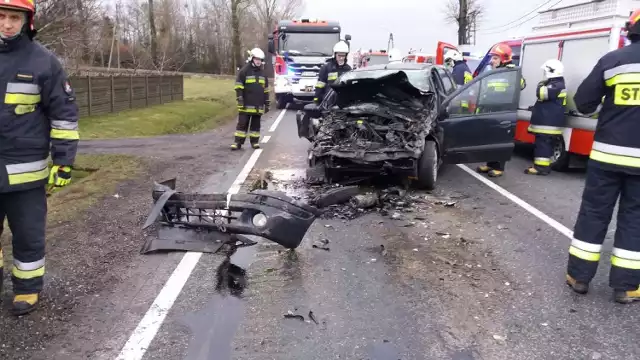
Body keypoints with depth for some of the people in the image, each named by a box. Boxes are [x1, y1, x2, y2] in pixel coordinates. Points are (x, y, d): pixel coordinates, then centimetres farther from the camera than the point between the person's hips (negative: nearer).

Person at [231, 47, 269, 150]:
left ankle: (254, 141, 19)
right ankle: (238, 142, 2)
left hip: (258, 105, 4)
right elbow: (239, 87, -6)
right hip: (246, 105, -4)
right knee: (242, 124, -1)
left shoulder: (262, 73, 13)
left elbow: (266, 89, 17)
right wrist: (240, 100, -13)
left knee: (256, 124, 10)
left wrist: (267, 104, 13)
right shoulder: (244, 71, -3)